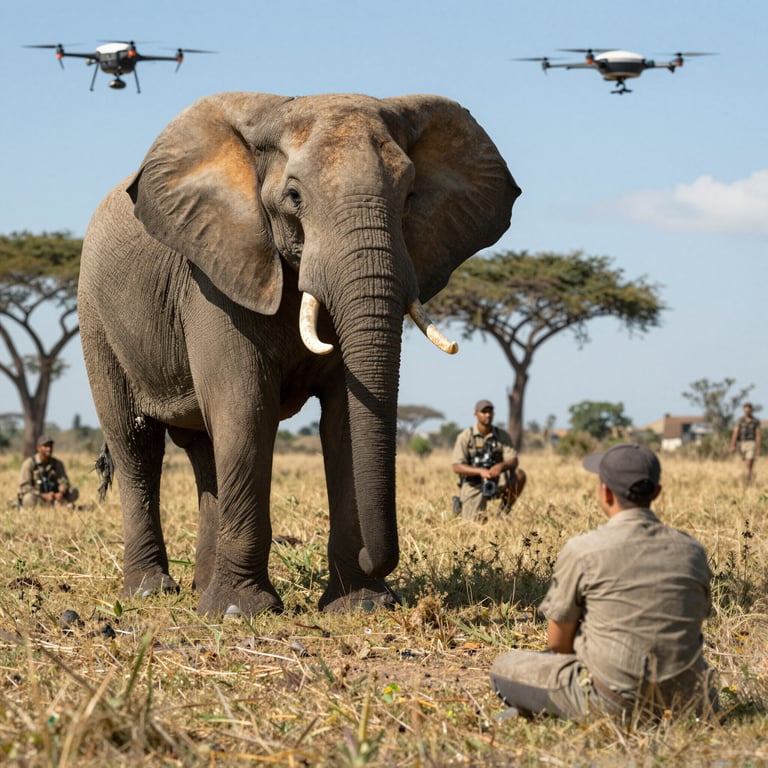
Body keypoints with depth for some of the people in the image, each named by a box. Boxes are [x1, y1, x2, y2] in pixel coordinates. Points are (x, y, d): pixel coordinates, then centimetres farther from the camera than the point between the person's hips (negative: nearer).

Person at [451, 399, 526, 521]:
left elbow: (513, 461, -10)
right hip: (473, 484, -2)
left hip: (496, 482, 2)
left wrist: (501, 466, -35)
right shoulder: (465, 437, -9)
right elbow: (456, 466, -15)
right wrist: (480, 471, -30)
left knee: (519, 475, -25)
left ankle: (504, 510, -4)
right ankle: (461, 505, 20)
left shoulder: (502, 436, -1)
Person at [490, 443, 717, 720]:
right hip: (681, 702, 5)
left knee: (504, 667, 13)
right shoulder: (691, 551, 2)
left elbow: (558, 642, -2)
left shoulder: (582, 550, -11)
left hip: (611, 701, -5)